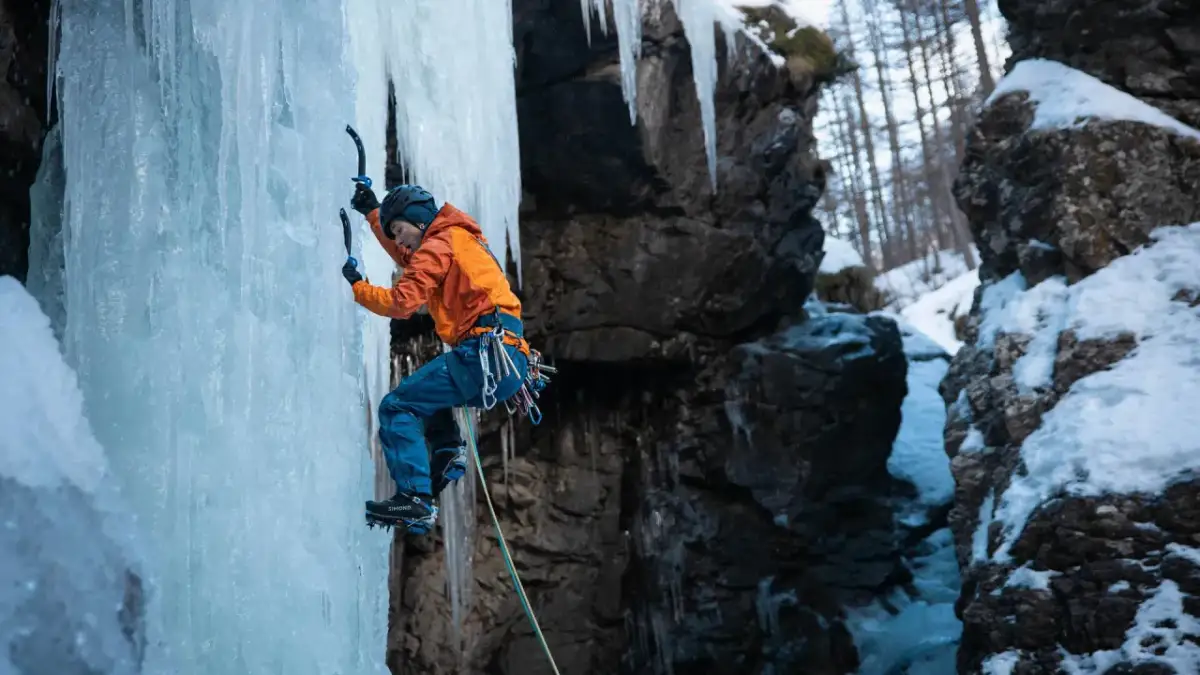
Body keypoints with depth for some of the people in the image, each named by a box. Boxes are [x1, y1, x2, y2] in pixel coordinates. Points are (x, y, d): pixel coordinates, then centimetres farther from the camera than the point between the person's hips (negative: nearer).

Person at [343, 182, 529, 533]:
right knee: (423, 388, 33)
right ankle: (448, 450, 9)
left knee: (397, 406, -8)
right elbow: (410, 261, 44)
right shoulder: (459, 239, 28)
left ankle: (415, 499, -20)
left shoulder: (439, 245, -2)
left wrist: (356, 286, 3)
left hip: (487, 353, -10)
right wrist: (372, 212, 43)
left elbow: (402, 301, -12)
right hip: (511, 361, 10)